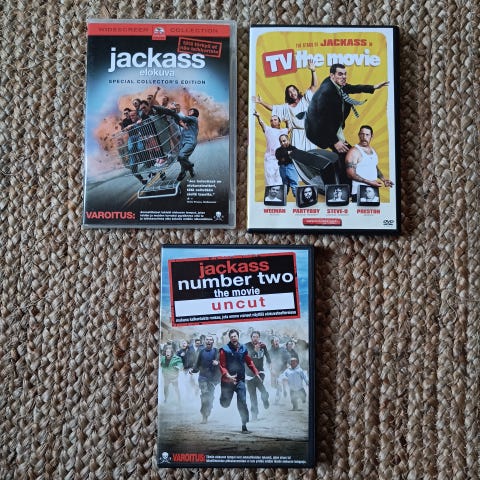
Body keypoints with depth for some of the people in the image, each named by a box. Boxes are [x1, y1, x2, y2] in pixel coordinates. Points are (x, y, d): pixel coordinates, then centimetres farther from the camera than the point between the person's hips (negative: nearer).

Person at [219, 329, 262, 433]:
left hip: (240, 380, 2)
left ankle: (244, 426, 4)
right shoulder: (225, 349, -8)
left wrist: (256, 373, 13)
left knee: (242, 403, -4)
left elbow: (249, 362, 16)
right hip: (227, 380, -2)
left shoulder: (243, 349, 4)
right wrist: (228, 376, -24)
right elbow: (222, 366, -10)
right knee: (225, 404, 9)